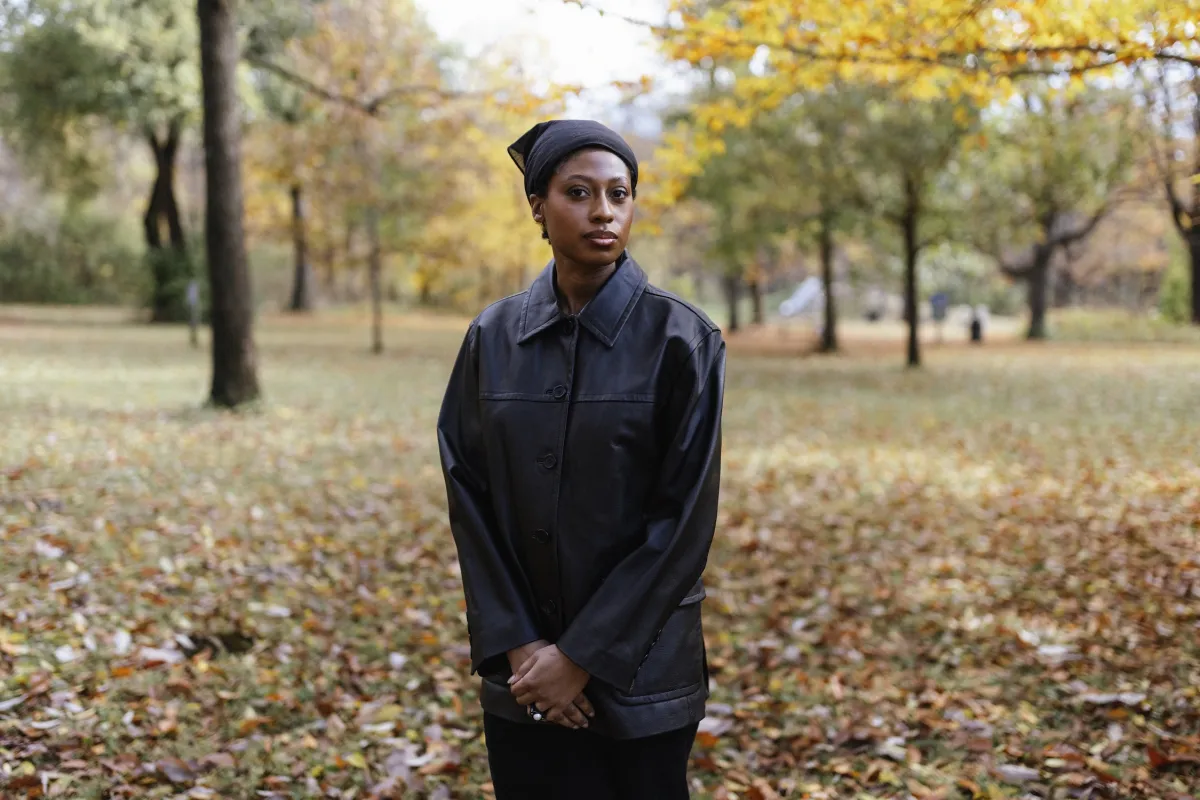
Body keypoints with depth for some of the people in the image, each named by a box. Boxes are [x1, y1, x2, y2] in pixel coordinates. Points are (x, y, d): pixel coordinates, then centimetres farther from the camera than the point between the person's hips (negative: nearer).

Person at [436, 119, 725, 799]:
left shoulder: (679, 338, -9)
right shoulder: (494, 338, 1)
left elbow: (686, 518, -12)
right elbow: (468, 497, 1)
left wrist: (583, 655, -13)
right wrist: (515, 644, -9)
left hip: (640, 674, -3)